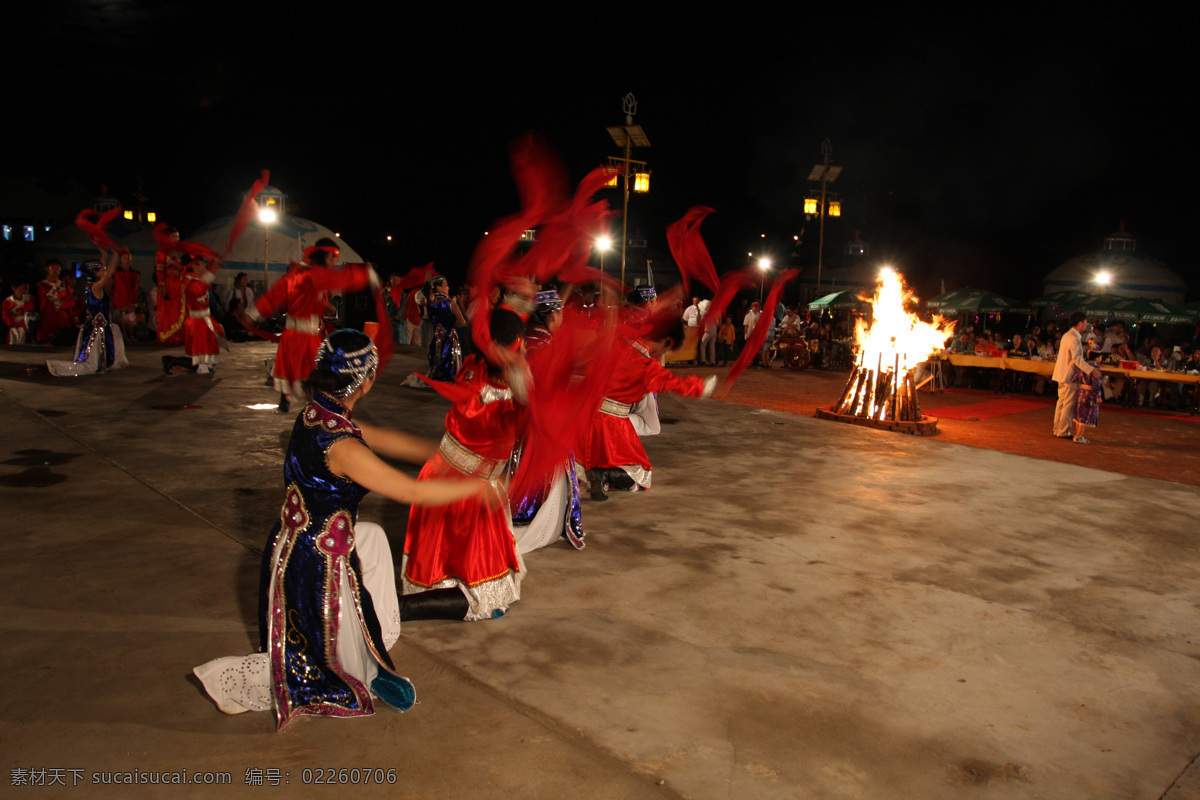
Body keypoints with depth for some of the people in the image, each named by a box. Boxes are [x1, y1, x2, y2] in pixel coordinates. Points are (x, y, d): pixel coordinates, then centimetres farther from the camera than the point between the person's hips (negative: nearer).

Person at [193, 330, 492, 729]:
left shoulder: (317, 415, -4)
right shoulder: (339, 446, -30)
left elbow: (383, 438, 9)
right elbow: (414, 492, -24)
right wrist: (476, 486, -12)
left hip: (296, 545, 8)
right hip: (315, 567, -8)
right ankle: (228, 679, 17)